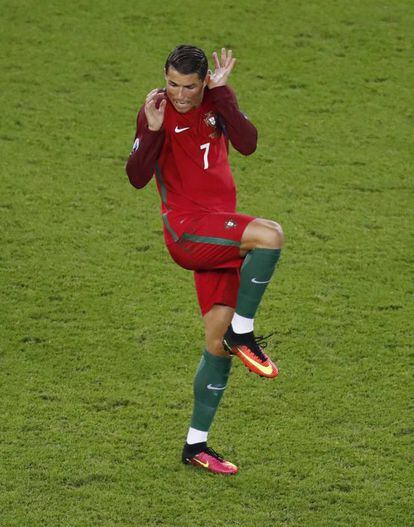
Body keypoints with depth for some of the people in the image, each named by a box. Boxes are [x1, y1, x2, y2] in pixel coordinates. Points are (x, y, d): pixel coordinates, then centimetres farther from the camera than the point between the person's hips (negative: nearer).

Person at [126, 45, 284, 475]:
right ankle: (243, 335, -14)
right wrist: (152, 131, -22)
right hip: (186, 228, -5)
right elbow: (137, 178, -10)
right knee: (269, 235, -29)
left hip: (218, 236, 5)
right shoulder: (156, 111, -4)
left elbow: (247, 144, -10)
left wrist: (221, 93, -14)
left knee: (218, 338, 3)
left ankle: (196, 445, 11)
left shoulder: (217, 102, 7)